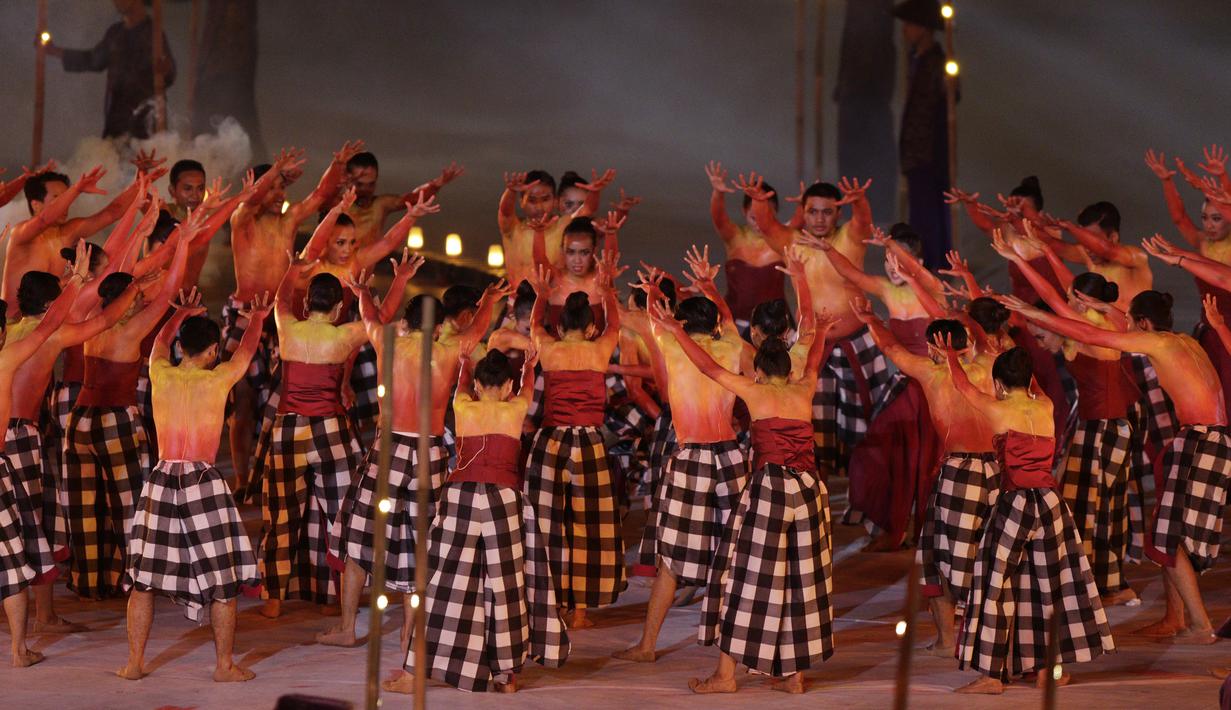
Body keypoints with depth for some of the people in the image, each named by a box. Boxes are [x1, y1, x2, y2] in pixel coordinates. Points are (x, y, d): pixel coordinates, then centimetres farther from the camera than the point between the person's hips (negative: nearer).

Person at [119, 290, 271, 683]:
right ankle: (224, 664, 6)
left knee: (144, 576, 9)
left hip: (161, 482, 3)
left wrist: (181, 313, 46)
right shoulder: (217, 379, -4)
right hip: (204, 482, -3)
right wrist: (257, 318, 37)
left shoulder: (161, 374, 3)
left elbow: (161, 340, 27)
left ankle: (134, 662, 11)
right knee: (222, 579, 5)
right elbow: (247, 350, 17)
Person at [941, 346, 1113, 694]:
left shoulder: (997, 410, -5)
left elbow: (964, 385, 12)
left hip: (1014, 504, -5)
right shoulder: (1046, 407, 6)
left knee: (997, 585, 0)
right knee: (1049, 584, 14)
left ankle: (991, 674, -4)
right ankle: (1046, 668, 19)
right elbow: (1026, 388, 29)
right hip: (1050, 502, 5)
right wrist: (1007, 357, 44)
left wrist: (950, 355, 32)